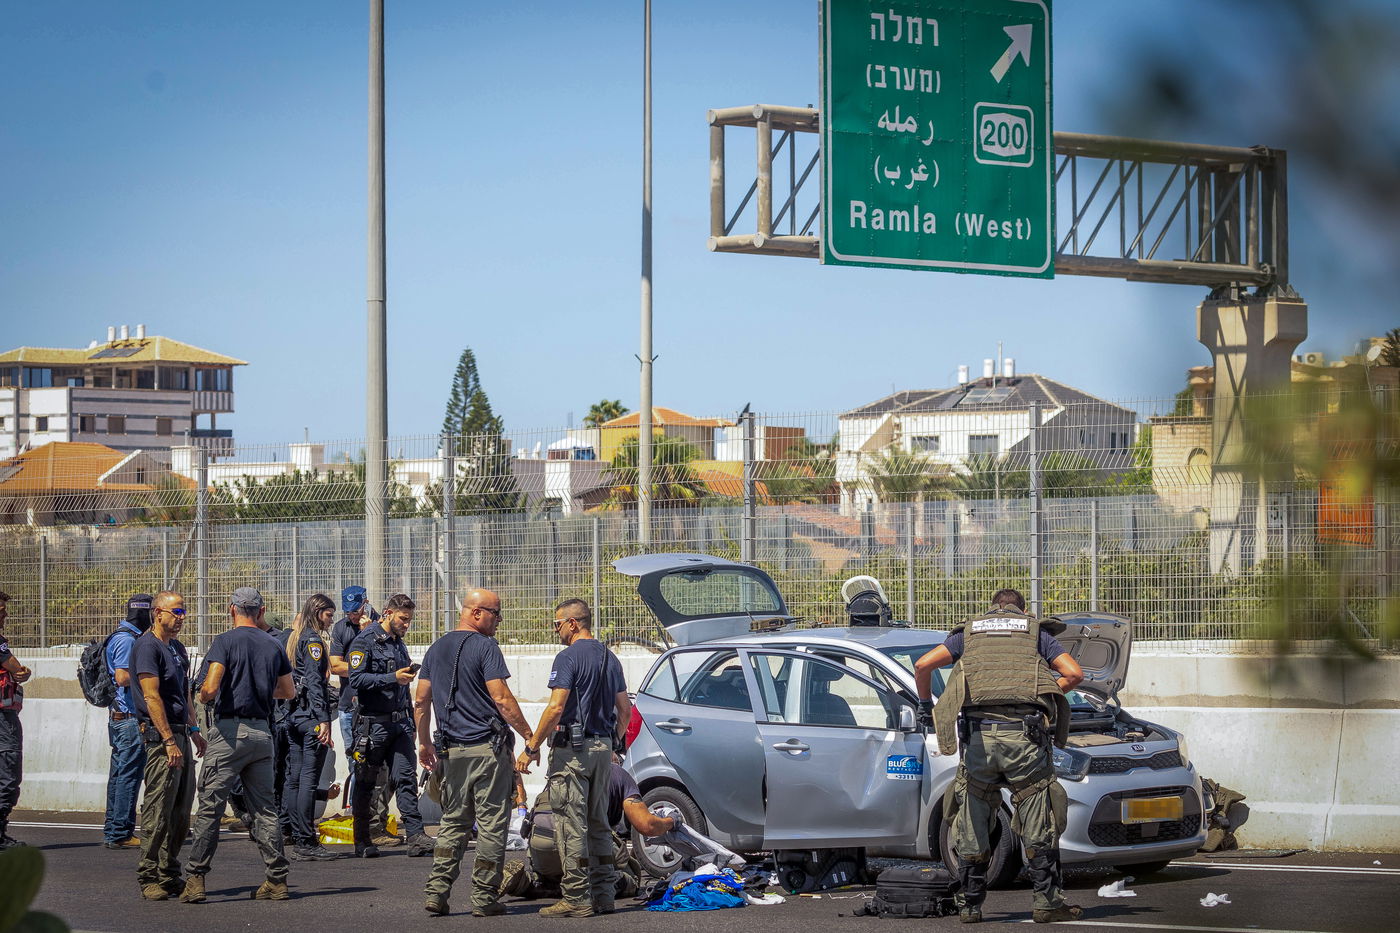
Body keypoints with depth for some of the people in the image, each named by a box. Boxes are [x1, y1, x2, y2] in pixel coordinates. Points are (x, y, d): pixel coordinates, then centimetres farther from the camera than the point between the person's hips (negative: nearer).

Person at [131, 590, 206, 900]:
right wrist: (169, 741, -21)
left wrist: (193, 731, 19)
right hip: (160, 735, -9)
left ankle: (169, 874, 16)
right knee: (158, 811, -8)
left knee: (181, 811, 10)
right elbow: (152, 697, -17)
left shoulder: (178, 648, 19)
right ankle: (149, 877, -5)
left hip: (180, 733, 9)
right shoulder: (147, 646, -10)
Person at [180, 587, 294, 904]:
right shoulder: (273, 645, 9)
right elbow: (289, 692, 19)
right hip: (262, 730, 5)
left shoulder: (225, 641, -7)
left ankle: (195, 880, -5)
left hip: (230, 731, -5)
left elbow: (210, 689, -17)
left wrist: (203, 697, 5)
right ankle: (277, 880, 8)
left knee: (210, 807, -2)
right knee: (265, 809, 9)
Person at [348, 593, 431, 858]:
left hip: (399, 723, 6)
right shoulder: (365, 641, -5)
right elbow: (356, 679, -18)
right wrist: (393, 678, -22)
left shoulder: (399, 644, 18)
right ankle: (362, 841, 10)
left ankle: (416, 837, -11)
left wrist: (411, 724, 25)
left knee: (407, 779, -5)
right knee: (365, 784, 2)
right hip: (373, 723, -6)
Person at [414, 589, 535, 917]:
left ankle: (436, 893, 5)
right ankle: (484, 898, 0)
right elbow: (501, 698, -16)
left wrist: (424, 742, 22)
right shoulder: (484, 647, -10)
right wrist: (529, 735, -10)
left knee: (453, 822, 13)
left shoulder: (437, 648, 13)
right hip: (488, 747, -7)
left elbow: (421, 700, 14)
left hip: (452, 751, 7)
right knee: (491, 824, 0)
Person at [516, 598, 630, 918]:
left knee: (571, 825, -5)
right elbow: (624, 709, 16)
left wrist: (531, 748, -16)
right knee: (599, 824, 14)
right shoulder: (610, 658, 13)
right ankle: (603, 894, 15)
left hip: (571, 748, -8)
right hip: (603, 748, 8)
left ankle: (576, 898, -6)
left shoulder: (568, 657, -12)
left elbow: (556, 708, -20)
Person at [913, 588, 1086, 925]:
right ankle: (1046, 901, 3)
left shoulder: (969, 632, 21)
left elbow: (922, 664, 12)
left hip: (978, 733, 1)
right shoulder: (1037, 632, 17)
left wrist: (925, 704, 27)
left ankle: (970, 905, 10)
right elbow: (1075, 673, 6)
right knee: (1038, 821, 5)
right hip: (1023, 733, -1)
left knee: (972, 821, 9)